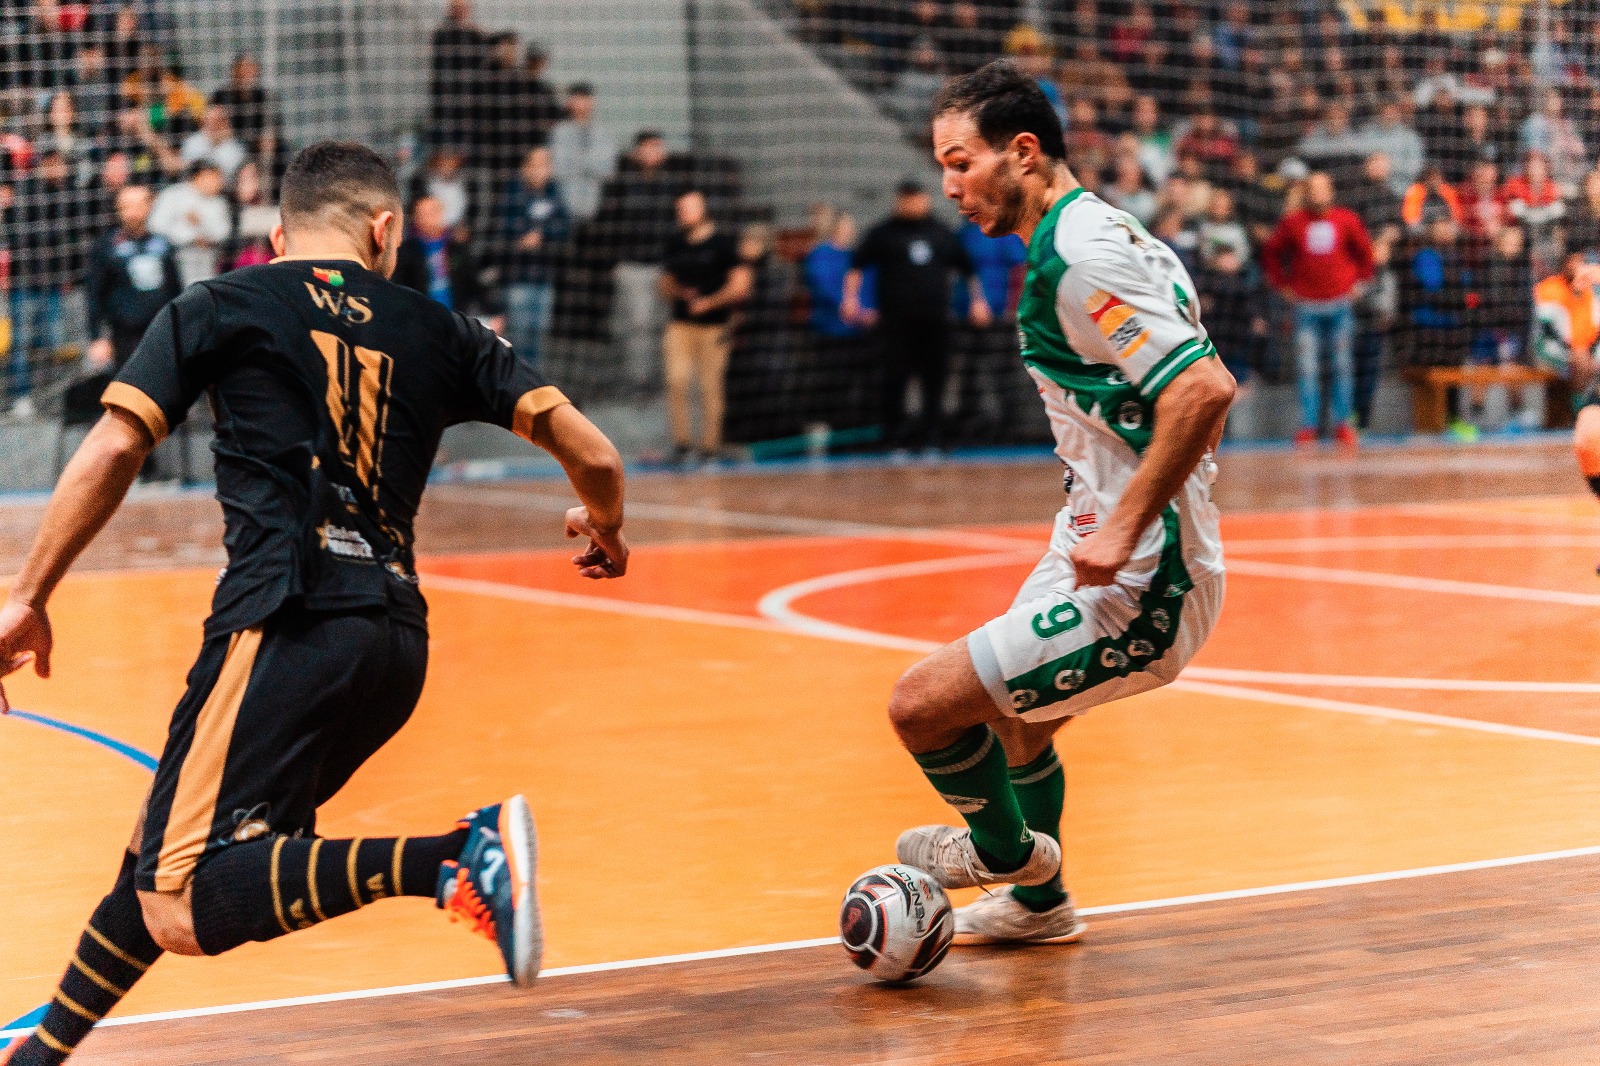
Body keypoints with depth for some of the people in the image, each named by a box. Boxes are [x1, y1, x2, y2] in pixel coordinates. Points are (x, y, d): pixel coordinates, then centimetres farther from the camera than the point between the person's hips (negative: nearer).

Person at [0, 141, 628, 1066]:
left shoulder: (220, 308, 10)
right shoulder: (437, 332, 17)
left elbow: (114, 450, -1)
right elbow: (592, 454, 12)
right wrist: (605, 529, 35)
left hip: (290, 626, -6)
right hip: (396, 636, 6)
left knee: (182, 911, -16)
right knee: (165, 856, 22)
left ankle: (453, 858, -32)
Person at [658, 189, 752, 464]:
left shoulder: (723, 243, -2)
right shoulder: (675, 244, 13)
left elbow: (739, 286, -4)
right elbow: (666, 287, 21)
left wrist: (706, 303, -8)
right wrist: (681, 293, -1)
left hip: (713, 325, -4)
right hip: (679, 325, 4)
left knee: (710, 387, -2)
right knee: (676, 382, -9)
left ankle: (710, 447, 6)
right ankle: (681, 442, 0)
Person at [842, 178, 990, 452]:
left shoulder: (943, 234, 15)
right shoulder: (882, 233, 6)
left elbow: (968, 269, 23)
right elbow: (856, 266, 4)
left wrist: (978, 300, 15)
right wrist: (851, 298, -9)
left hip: (935, 320, 2)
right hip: (896, 321, -2)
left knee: (935, 379, 0)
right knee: (895, 378, -6)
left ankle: (934, 437, 5)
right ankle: (894, 436, 1)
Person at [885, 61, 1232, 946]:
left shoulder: (1077, 254, -20)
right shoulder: (1094, 232, 11)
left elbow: (1204, 388, -31)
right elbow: (1192, 384, 21)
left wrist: (1123, 529, -29)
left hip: (1136, 586, -11)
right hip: (1109, 556, 11)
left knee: (922, 704, -9)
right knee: (1015, 714, 30)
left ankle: (1006, 851, 19)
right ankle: (1037, 903, 51)